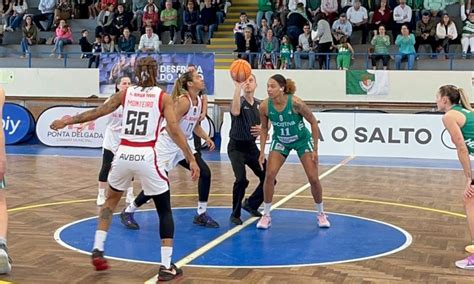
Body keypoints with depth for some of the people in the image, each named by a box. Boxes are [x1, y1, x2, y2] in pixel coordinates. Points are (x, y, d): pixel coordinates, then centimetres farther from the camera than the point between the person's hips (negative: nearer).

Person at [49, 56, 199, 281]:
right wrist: (191, 159, -6)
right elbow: (174, 131, -7)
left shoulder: (125, 93, 9)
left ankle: (98, 250, 22)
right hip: (147, 157, -3)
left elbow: (96, 112, 16)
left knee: (111, 200, 29)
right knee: (165, 211, 10)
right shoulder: (163, 97, 2)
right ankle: (167, 267, 4)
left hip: (123, 154, 3)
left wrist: (66, 122, 29)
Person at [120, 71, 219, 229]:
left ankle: (201, 214, 9)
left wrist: (207, 138, 5)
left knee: (205, 173, -3)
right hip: (168, 144, -8)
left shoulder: (200, 101, 4)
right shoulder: (183, 100, -20)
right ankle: (128, 212, 9)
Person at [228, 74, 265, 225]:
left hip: (251, 146, 6)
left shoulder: (260, 104, 5)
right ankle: (235, 214, -2)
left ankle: (251, 204, 25)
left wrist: (262, 129, -8)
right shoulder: (240, 101, -12)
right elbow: (235, 112, -36)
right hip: (236, 147, -6)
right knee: (241, 180, -23)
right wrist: (238, 87, -40)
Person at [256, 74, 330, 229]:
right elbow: (264, 129, -3)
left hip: (302, 140, -2)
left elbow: (314, 122, -17)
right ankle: (266, 215, -1)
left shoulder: (295, 103, -30)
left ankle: (321, 214, 19)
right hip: (280, 141, 2)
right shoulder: (264, 106, -21)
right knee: (269, 174, -15)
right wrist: (262, 151, -8)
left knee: (313, 178, -3)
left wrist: (315, 149, -16)